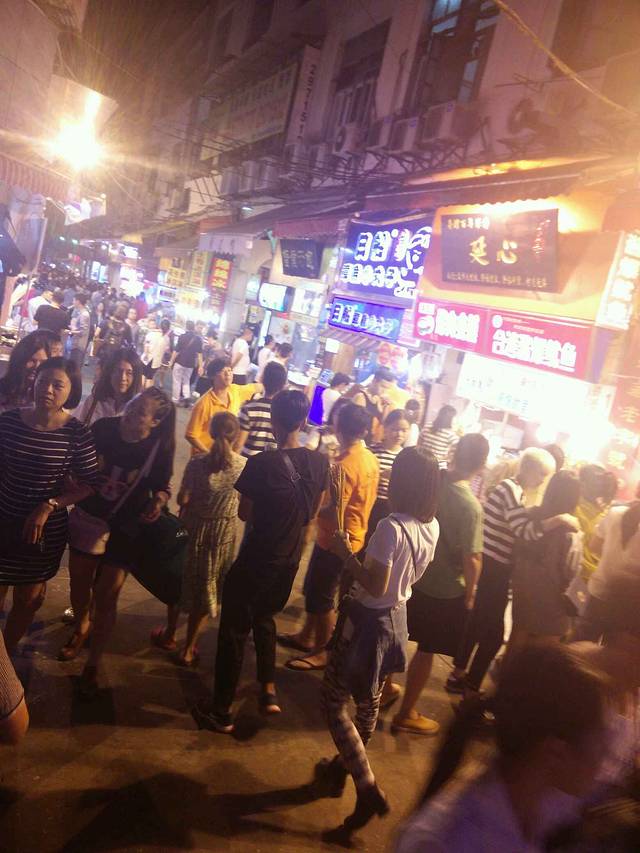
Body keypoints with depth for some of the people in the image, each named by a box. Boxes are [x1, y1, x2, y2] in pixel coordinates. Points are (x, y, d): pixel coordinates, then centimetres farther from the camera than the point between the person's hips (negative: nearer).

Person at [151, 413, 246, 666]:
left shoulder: (198, 462, -19)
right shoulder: (245, 465, -13)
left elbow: (182, 499, -12)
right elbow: (243, 501, -2)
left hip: (194, 528, -1)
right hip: (224, 533, 1)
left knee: (181, 580, 21)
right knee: (205, 587, 15)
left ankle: (170, 634, 41)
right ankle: (189, 649, 24)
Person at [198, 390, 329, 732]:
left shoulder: (261, 463, -21)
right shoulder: (319, 462, -8)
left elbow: (245, 513, -8)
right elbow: (312, 513, 5)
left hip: (255, 561, -5)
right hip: (289, 561, 5)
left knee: (234, 630, 11)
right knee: (264, 618, 29)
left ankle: (221, 711, 23)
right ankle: (269, 690, 30)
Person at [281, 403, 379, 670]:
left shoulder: (345, 464, -27)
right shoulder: (370, 459, 1)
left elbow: (334, 511, -27)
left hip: (336, 540, -9)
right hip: (353, 536, 9)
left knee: (321, 597, 8)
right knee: (313, 589, 23)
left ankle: (322, 653, 24)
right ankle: (306, 636, 39)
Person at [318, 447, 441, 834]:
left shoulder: (392, 527, -28)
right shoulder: (432, 527, -4)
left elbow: (375, 586, -26)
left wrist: (346, 554, -16)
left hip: (369, 621, -8)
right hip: (397, 618, 8)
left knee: (334, 703, 8)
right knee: (369, 702, 23)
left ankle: (368, 789, 6)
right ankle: (340, 768, 44)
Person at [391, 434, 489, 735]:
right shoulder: (470, 505, -27)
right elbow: (471, 558, -24)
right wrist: (469, 594, -7)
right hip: (445, 589, -5)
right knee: (426, 651, 12)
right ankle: (406, 714, 27)